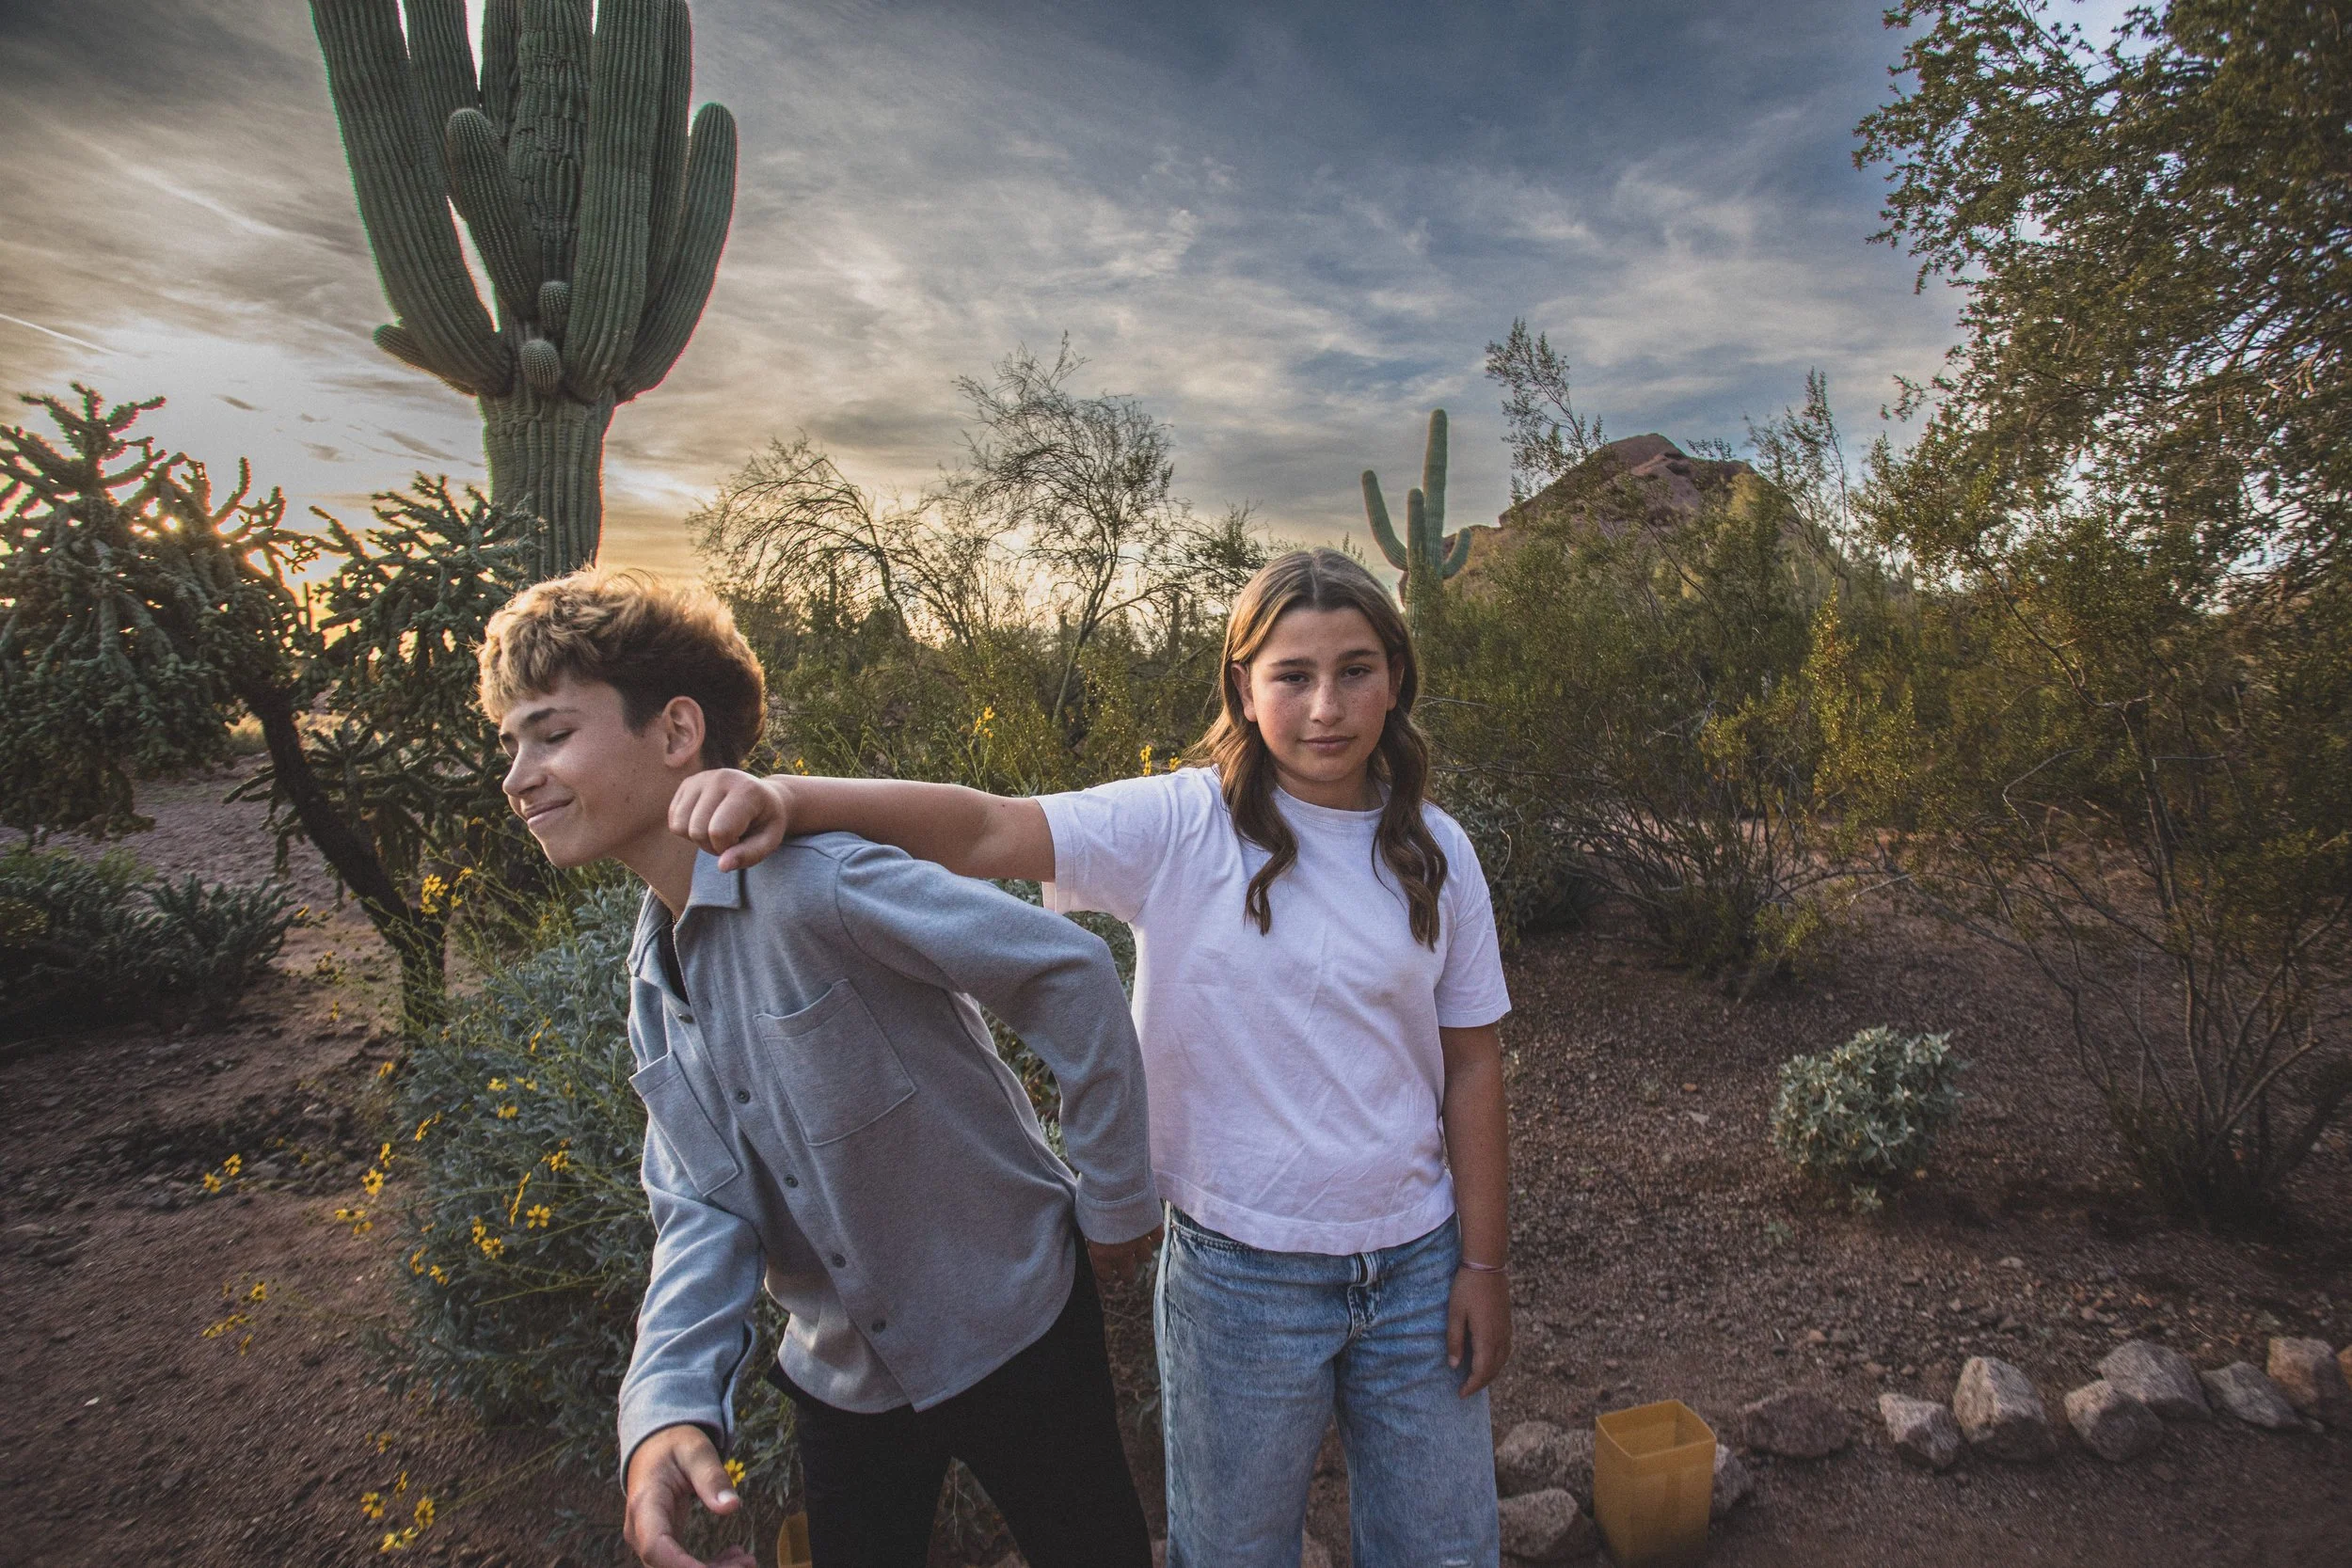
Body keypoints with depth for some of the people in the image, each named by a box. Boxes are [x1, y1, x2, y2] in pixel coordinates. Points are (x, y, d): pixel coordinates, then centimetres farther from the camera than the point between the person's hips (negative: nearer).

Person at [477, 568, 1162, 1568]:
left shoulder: (814, 882, -28)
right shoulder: (654, 976, 0)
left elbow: (1071, 974, -26)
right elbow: (704, 1209, -4)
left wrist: (1117, 1206, -16)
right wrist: (668, 1406, -21)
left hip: (1011, 1333, -6)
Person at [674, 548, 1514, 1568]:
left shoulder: (1434, 854, -4)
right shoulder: (1179, 827, -15)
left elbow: (1471, 1065, 1)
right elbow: (986, 832, -27)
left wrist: (1484, 1262, 3)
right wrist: (789, 798, -42)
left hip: (1417, 1268, 3)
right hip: (1239, 1271, -2)